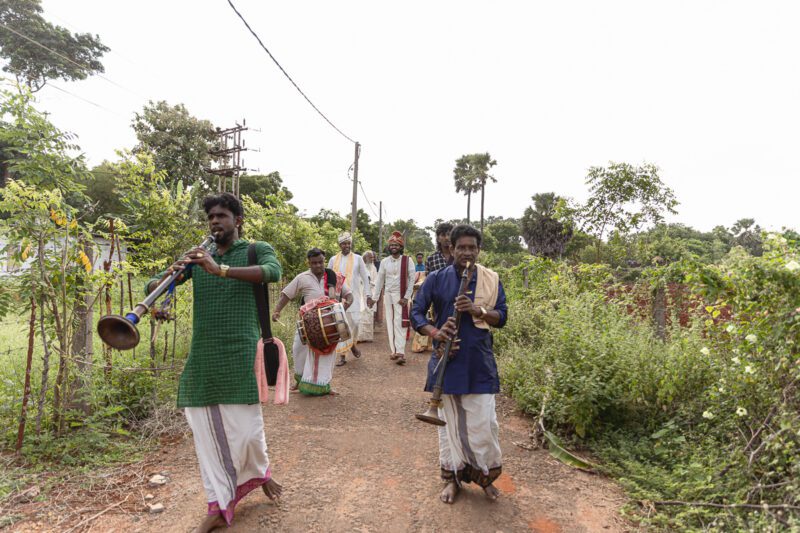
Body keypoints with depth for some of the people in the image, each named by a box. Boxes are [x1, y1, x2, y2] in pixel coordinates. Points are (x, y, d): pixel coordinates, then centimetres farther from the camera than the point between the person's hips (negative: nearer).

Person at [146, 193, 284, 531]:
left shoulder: (257, 249, 3)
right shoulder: (197, 256, 14)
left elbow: (273, 272, -20)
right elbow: (151, 287, 10)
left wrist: (221, 269, -30)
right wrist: (171, 277, -13)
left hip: (241, 355, -3)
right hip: (202, 358, 4)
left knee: (245, 427, 3)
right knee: (207, 431, 6)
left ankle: (259, 472, 36)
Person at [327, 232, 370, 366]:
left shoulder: (357, 258, 3)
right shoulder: (333, 259, 7)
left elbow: (365, 278, 6)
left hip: (353, 295, -1)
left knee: (355, 321, -8)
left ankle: (353, 343, 24)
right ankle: (342, 355, 8)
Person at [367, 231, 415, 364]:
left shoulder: (407, 260, -5)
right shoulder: (384, 262, 4)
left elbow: (412, 279, -6)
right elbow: (379, 280, 8)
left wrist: (406, 297, -11)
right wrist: (374, 298, 6)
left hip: (401, 296, -4)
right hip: (388, 295, 4)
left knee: (400, 323, -11)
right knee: (390, 323, 6)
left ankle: (400, 352, -13)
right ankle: (394, 351, 14)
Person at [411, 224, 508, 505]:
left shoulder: (491, 280, 3)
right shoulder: (436, 279, 0)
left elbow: (501, 317, 2)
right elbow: (416, 313, 0)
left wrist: (477, 309, -18)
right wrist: (434, 332, -19)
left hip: (480, 363, 1)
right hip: (447, 359, 0)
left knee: (484, 423, 3)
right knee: (449, 421, 11)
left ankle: (485, 476, 28)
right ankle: (452, 477, 29)